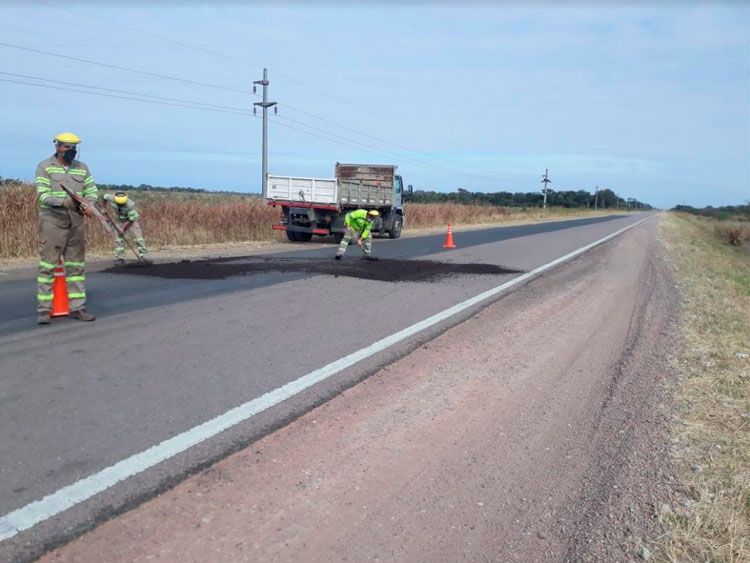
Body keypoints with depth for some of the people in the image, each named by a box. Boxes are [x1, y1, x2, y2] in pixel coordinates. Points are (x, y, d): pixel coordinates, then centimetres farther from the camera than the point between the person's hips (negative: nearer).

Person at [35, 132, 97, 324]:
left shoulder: (82, 168, 11)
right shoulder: (44, 167, -2)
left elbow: (92, 191, 9)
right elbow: (43, 195, -11)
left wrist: (89, 205, -13)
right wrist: (64, 202, -28)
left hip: (76, 223, 5)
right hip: (52, 222, -5)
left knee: (77, 265, 7)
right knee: (47, 265, -3)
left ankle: (77, 307, 14)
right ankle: (44, 309, 3)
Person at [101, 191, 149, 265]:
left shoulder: (130, 204, -35)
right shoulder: (111, 199, -25)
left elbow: (131, 219, -28)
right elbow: (104, 196, 0)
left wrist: (123, 228, -27)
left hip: (131, 220, -3)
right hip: (118, 220, 3)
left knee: (138, 237, -11)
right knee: (118, 238, -5)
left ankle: (144, 257, -9)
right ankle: (119, 258, 2)